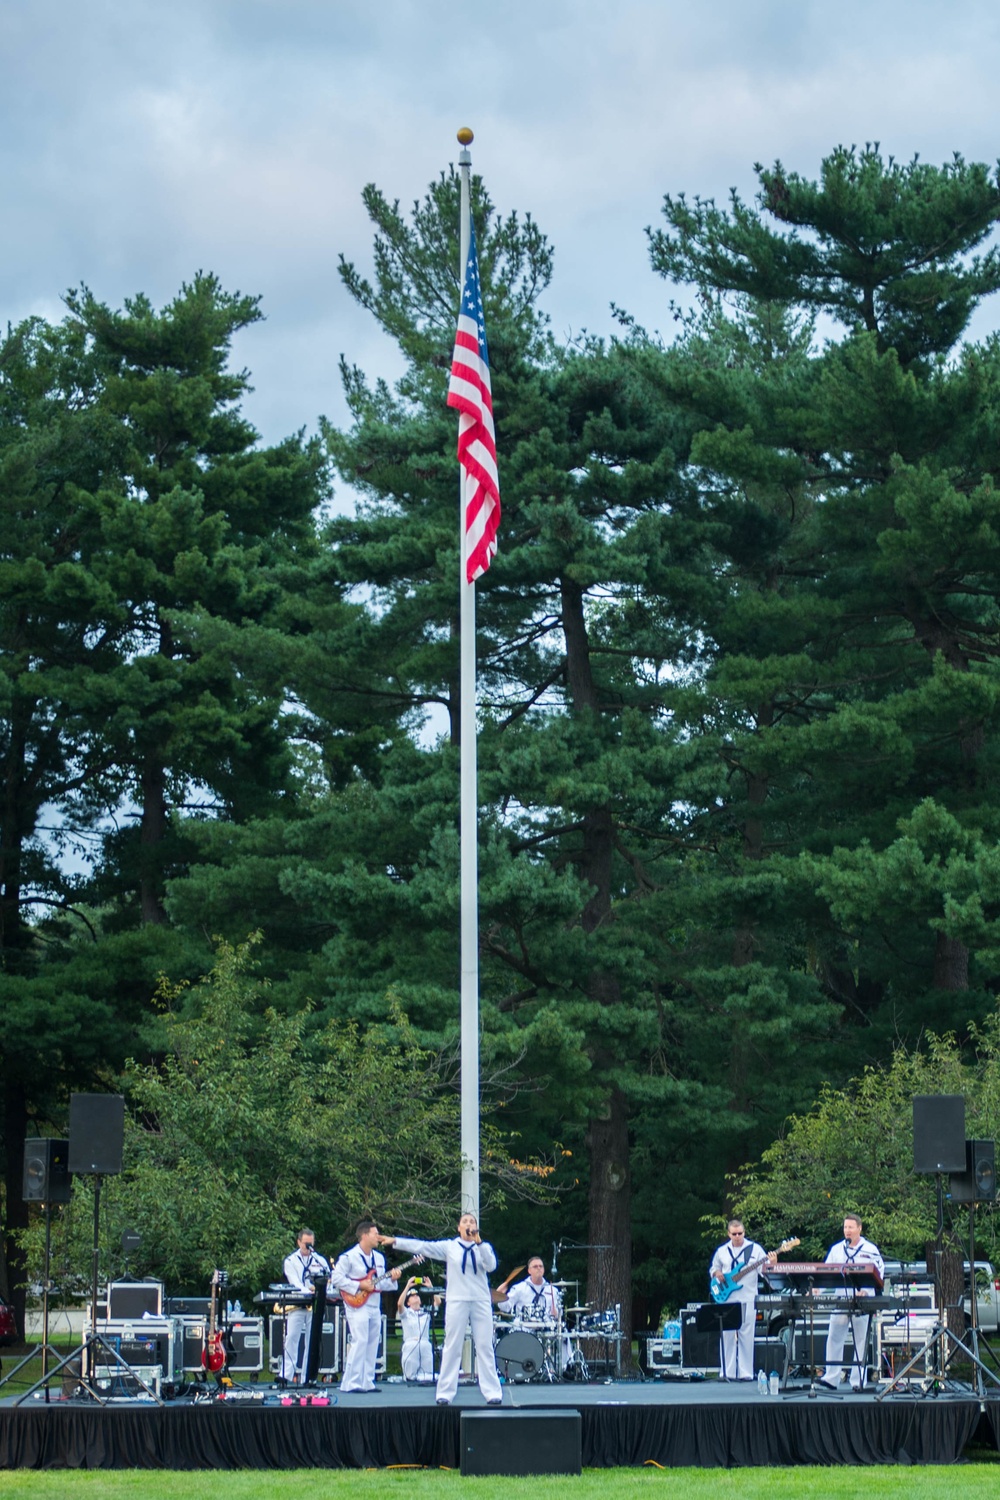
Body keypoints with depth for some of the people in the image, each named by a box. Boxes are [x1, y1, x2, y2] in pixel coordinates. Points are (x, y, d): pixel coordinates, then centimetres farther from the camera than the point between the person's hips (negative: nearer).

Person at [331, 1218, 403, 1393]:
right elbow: (336, 1278, -13)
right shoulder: (349, 1257, -8)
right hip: (357, 1306, -8)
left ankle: (367, 1382, 12)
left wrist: (392, 1280, -2)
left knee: (372, 1344, 7)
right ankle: (351, 1384, -12)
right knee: (359, 1342, -14)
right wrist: (359, 1286, -17)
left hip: (374, 1307, 8)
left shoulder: (379, 1258, 15)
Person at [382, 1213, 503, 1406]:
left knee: (485, 1347, -1)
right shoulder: (449, 1247, 6)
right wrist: (395, 1241, 0)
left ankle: (493, 1393, 0)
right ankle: (445, 1393, 2)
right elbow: (422, 1246, 4)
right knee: (452, 1348, 0)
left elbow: (491, 1265, -8)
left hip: (481, 1301, 0)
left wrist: (479, 1242, -16)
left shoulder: (483, 1247, 8)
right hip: (456, 1301, 0)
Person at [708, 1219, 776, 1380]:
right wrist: (716, 1274, -1)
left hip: (747, 1300, -2)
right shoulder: (722, 1251, 11)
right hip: (727, 1299, 2)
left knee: (746, 1336, -1)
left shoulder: (755, 1249, 3)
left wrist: (771, 1264, -21)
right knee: (727, 1336, 2)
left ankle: (745, 1372, 2)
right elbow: (712, 1269, 21)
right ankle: (727, 1372, 6)